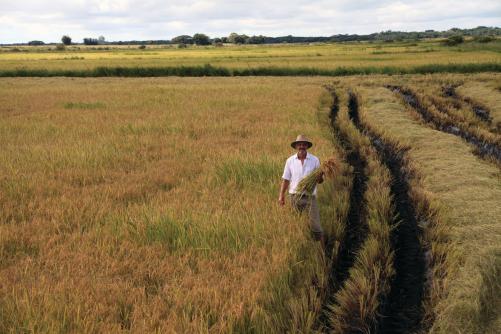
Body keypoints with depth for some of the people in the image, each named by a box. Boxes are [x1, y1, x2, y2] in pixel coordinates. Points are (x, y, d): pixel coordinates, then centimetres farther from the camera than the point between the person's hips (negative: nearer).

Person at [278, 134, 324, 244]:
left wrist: (320, 177, -20)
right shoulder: (290, 161, 3)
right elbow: (286, 179, 6)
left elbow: (320, 180, 3)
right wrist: (281, 195, -2)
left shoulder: (314, 160, 0)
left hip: (310, 197, -2)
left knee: (315, 224, -5)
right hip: (294, 196, 2)